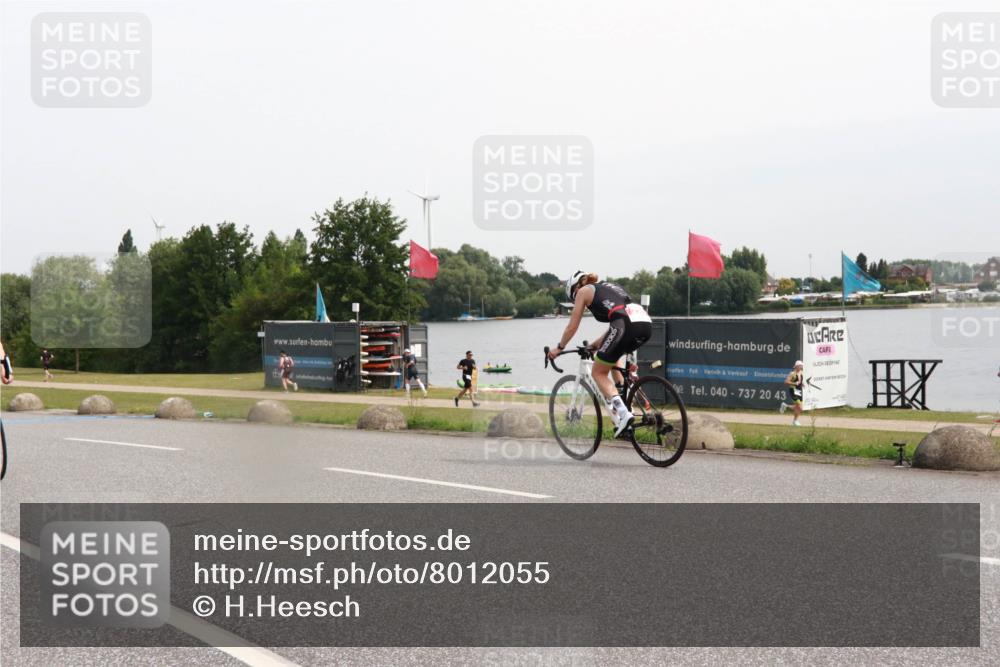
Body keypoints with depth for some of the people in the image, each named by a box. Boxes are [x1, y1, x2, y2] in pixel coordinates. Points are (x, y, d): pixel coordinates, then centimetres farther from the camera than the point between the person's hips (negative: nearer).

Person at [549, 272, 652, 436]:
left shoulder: (583, 291, 18)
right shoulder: (610, 287, 35)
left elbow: (572, 327, 20)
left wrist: (559, 348, 33)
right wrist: (598, 343, 48)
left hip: (627, 326, -7)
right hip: (646, 323, 7)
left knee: (598, 373, 8)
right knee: (611, 356, 34)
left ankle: (623, 413, -11)